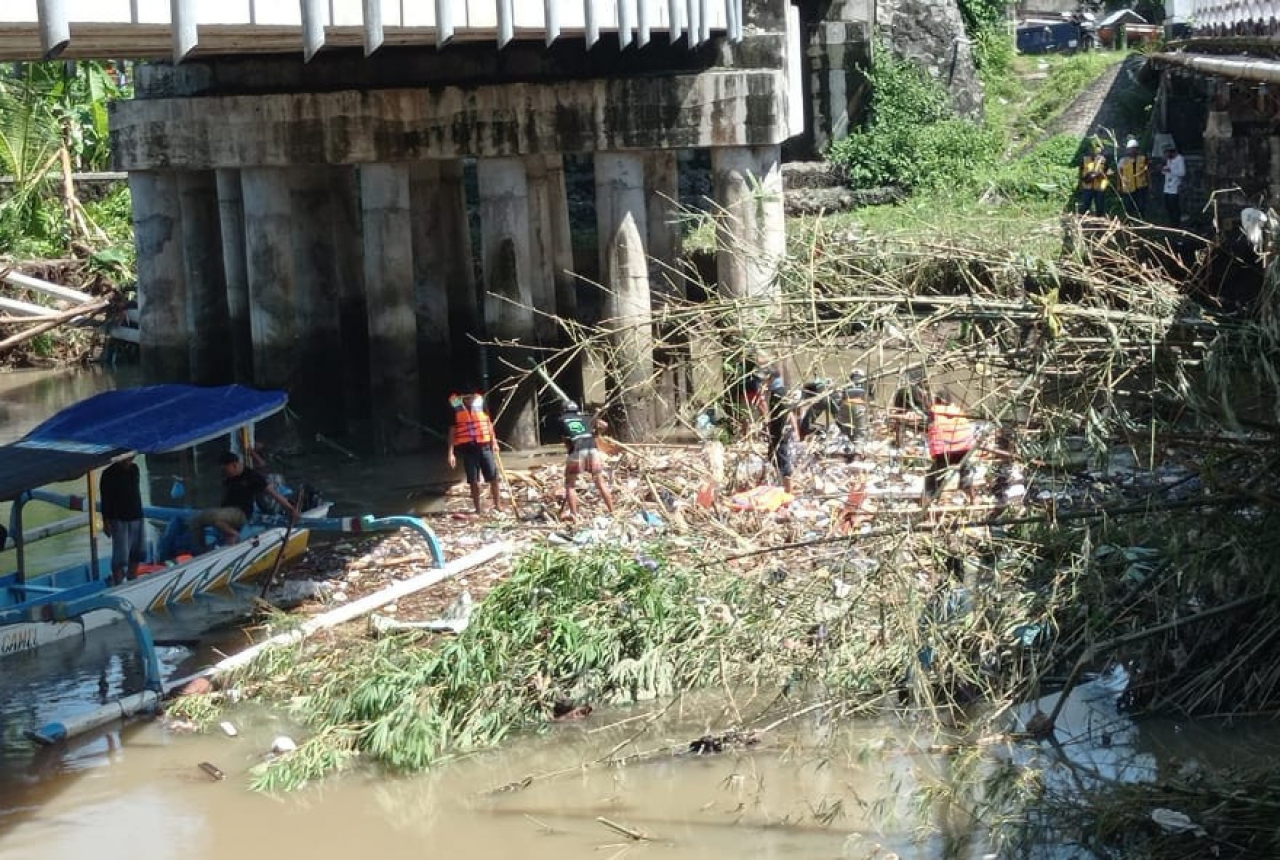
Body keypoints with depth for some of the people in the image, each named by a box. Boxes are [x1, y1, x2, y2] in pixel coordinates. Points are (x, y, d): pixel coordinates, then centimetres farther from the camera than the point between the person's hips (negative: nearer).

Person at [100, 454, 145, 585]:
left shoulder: (135, 469, 8)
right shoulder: (109, 474, -11)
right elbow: (105, 501, -11)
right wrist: (106, 522, -13)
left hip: (136, 518, 7)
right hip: (119, 520, -7)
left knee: (137, 554, 13)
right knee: (120, 556, -10)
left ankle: (132, 581, 28)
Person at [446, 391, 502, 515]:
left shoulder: (480, 402, 2)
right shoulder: (455, 407, -3)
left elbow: (489, 423, 12)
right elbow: (452, 431, 0)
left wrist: (494, 442, 5)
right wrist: (451, 453, -4)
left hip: (484, 446, 1)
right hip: (467, 448, -1)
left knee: (494, 477, 0)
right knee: (474, 481, 3)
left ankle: (498, 505, 14)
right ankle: (478, 508, 13)